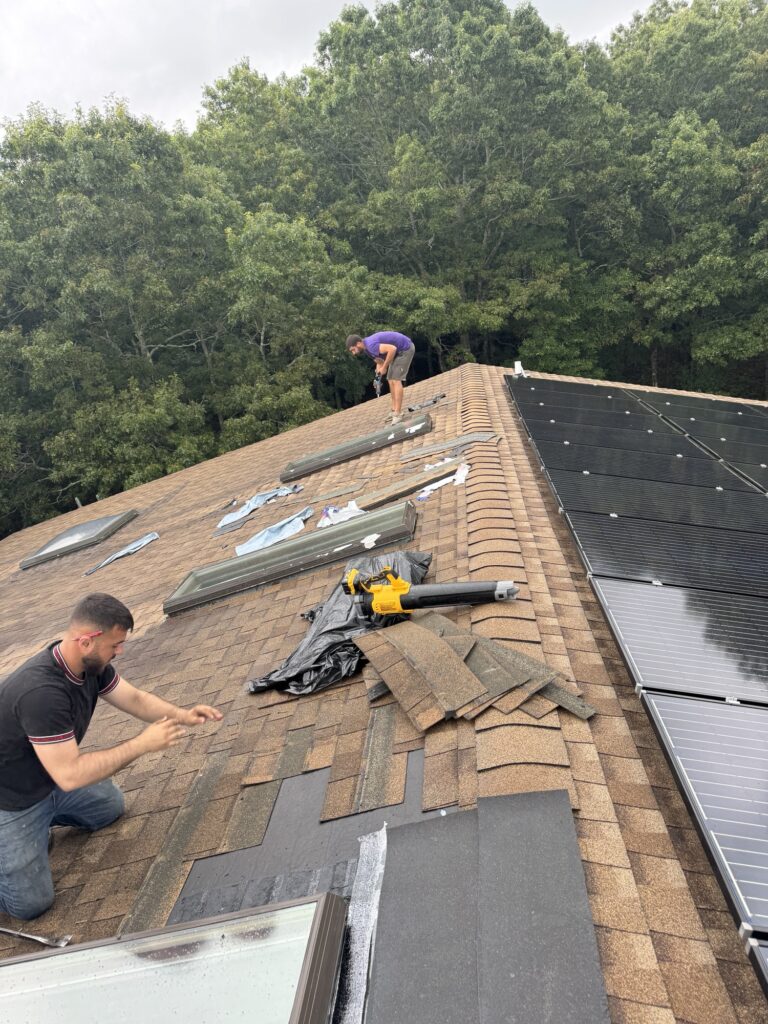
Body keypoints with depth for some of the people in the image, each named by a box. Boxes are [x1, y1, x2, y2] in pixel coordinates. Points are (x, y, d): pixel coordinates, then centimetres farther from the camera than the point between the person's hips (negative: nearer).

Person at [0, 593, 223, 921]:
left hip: (51, 782, 8)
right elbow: (70, 775, -36)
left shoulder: (91, 662, -14)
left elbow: (135, 699, -1)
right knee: (32, 903, -3)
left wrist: (183, 716, -16)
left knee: (111, 804, 21)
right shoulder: (41, 692, -39)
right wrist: (143, 743, -31)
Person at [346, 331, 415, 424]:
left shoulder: (371, 345, -27)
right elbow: (379, 360, 14)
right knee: (391, 380, 8)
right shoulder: (367, 347, 4)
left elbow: (392, 349, -35)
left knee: (396, 380, -14)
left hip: (405, 349, -10)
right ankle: (394, 411, 12)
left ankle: (398, 414, -13)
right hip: (398, 351, 10)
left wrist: (384, 367, -25)